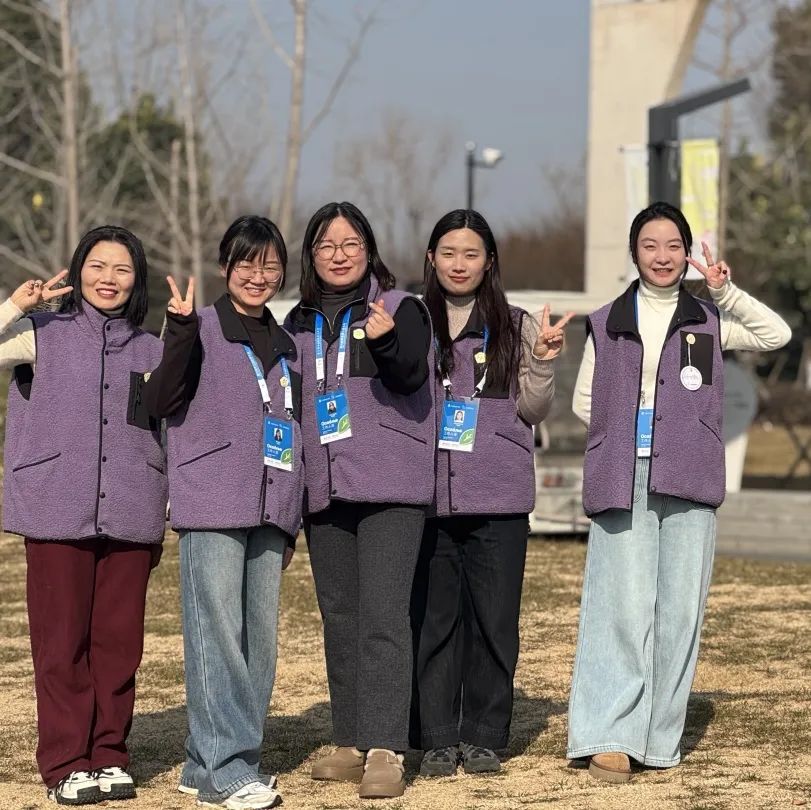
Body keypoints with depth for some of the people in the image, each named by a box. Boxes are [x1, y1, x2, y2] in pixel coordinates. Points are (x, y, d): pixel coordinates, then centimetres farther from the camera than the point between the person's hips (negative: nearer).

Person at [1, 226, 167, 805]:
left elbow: (168, 435, 17)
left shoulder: (151, 350, 13)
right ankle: (66, 763, 4)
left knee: (119, 642, 4)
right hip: (57, 514, -3)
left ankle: (108, 755, 13)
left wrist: (165, 519, 14)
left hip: (130, 518, 3)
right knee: (61, 643, -1)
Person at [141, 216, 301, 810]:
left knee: (260, 639, 5)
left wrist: (291, 524, 22)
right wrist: (180, 332, -27)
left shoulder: (285, 344, 18)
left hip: (268, 513, 7)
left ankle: (208, 762, 11)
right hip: (212, 506, -6)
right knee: (218, 636, -10)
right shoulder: (203, 330, 0)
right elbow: (160, 401, -13)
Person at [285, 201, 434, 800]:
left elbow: (411, 376, -18)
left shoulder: (401, 309, 0)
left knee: (383, 617, -12)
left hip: (389, 486, -6)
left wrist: (385, 341, -38)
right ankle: (353, 745, 16)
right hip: (324, 490, 6)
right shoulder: (301, 324, 14)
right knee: (339, 620, 9)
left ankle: (386, 752, -15)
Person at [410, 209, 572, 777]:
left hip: (499, 495, 0)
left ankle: (484, 736, 11)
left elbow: (531, 410, 6)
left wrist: (542, 363, -10)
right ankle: (437, 738, 9)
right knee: (434, 617, 2)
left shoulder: (516, 327, 8)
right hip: (429, 491, 0)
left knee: (494, 617, 2)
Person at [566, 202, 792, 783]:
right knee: (624, 604, -10)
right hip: (622, 481, -1)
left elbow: (778, 334, 1)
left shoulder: (708, 321, 12)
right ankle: (611, 737, -12)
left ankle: (657, 736, 5)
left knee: (680, 606, -2)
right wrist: (621, 433, 2)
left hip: (688, 480, 1)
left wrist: (726, 292, -4)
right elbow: (584, 400, 16)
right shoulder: (607, 324, 13)